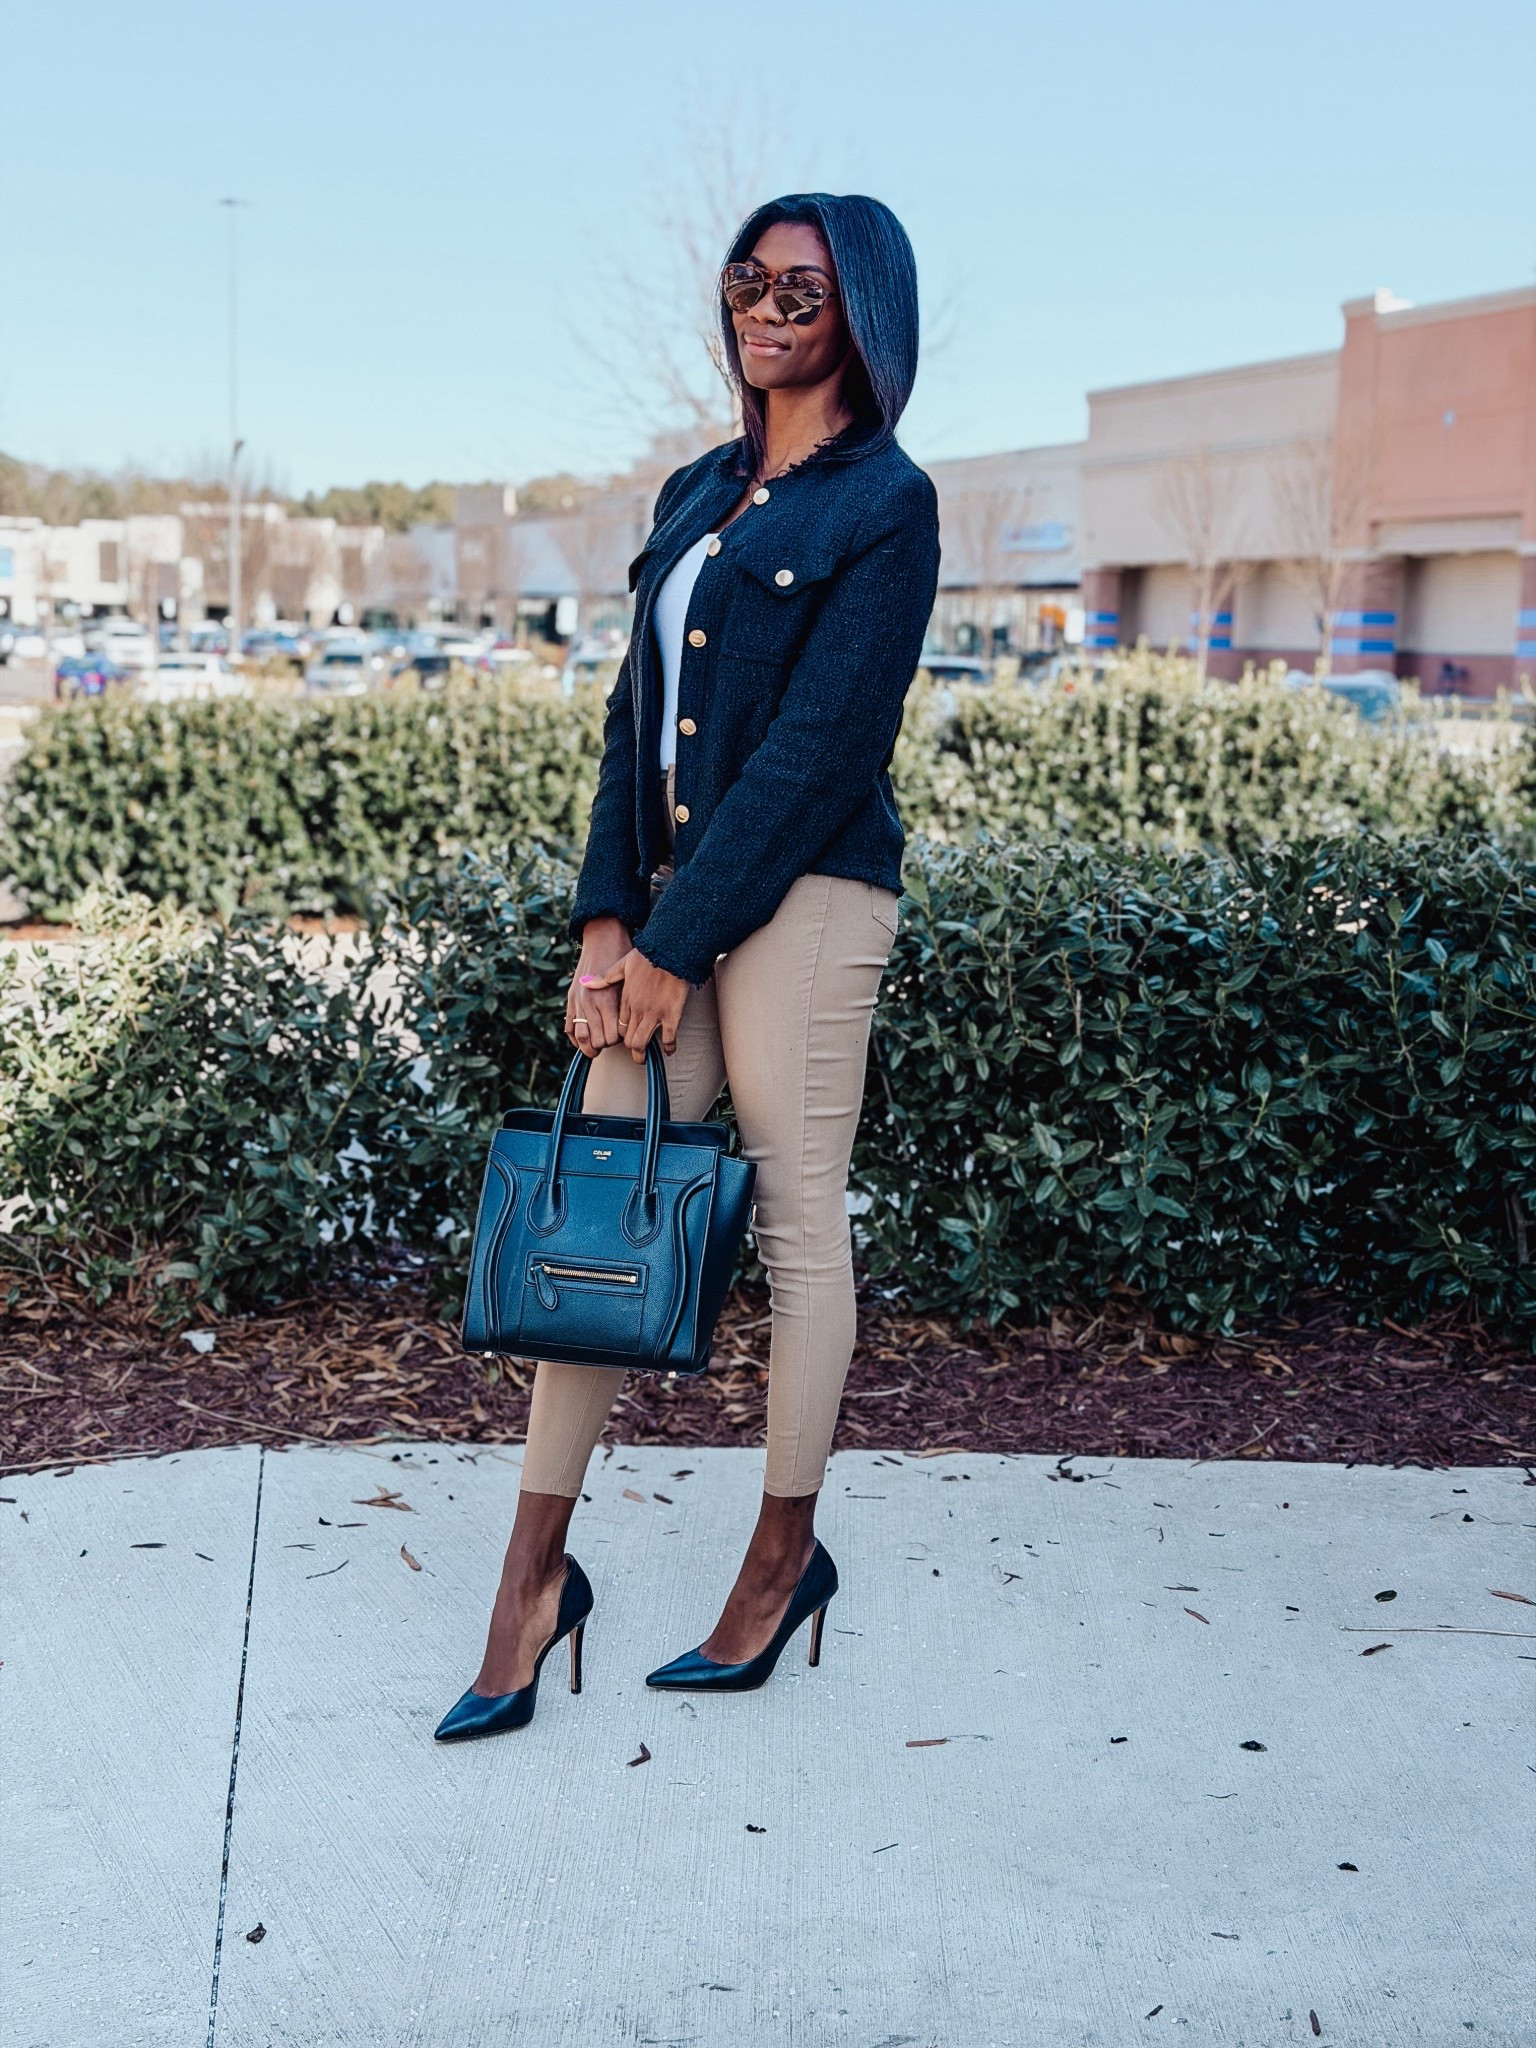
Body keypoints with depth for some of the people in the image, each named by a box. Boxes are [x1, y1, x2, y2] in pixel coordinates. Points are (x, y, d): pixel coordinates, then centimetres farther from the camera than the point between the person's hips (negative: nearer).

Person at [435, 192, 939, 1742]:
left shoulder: (884, 503, -5)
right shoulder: (697, 493, 16)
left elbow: (819, 745, -13)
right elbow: (637, 712, 11)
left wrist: (672, 942, -14)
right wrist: (604, 920, -1)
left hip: (801, 896, -7)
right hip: (668, 888, 7)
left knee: (797, 1221, 3)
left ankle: (787, 1554, 20)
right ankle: (536, 1570, 11)